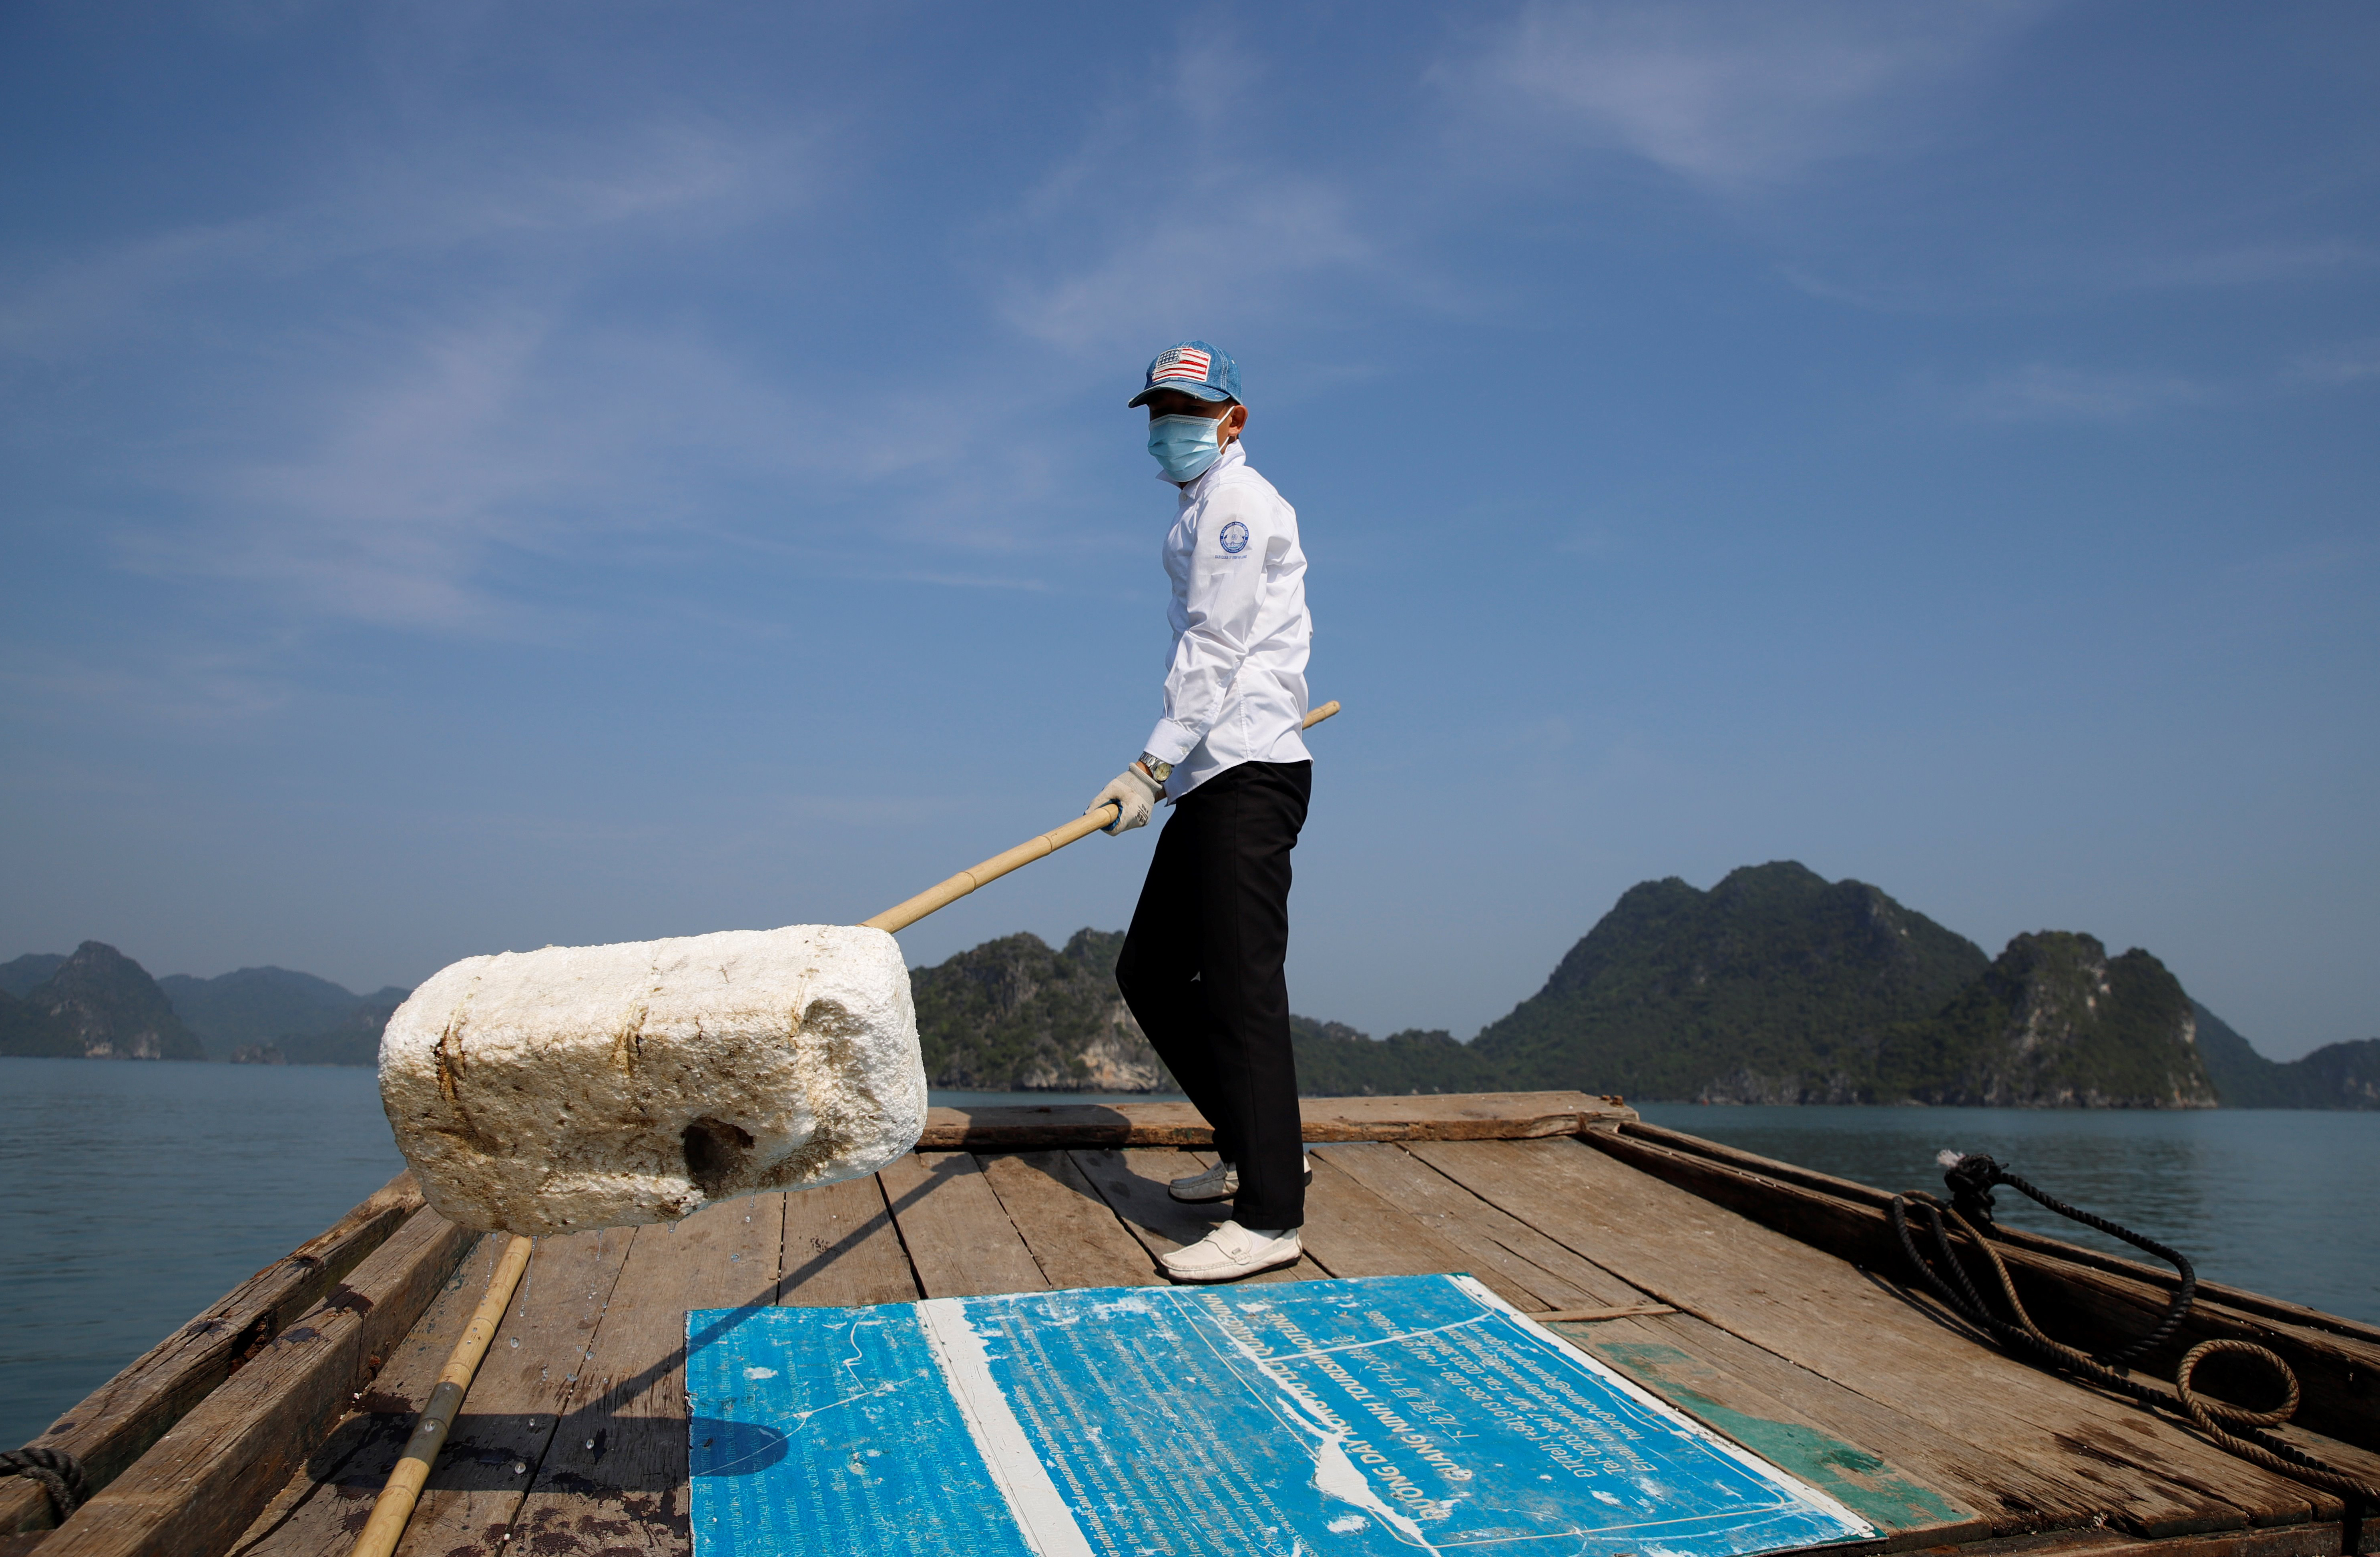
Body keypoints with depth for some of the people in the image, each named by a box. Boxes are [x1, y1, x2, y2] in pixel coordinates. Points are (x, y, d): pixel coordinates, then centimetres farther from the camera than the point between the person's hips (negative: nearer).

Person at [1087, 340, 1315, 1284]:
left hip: (1249, 772, -10)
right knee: (1149, 971, 11)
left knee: (1238, 983, -14)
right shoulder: (1199, 514, 24)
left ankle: (1270, 1216, -11)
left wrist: (1153, 764, -21)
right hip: (1212, 778, 10)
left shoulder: (1237, 500, -5)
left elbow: (1216, 649, -15)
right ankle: (1257, 1150, 21)